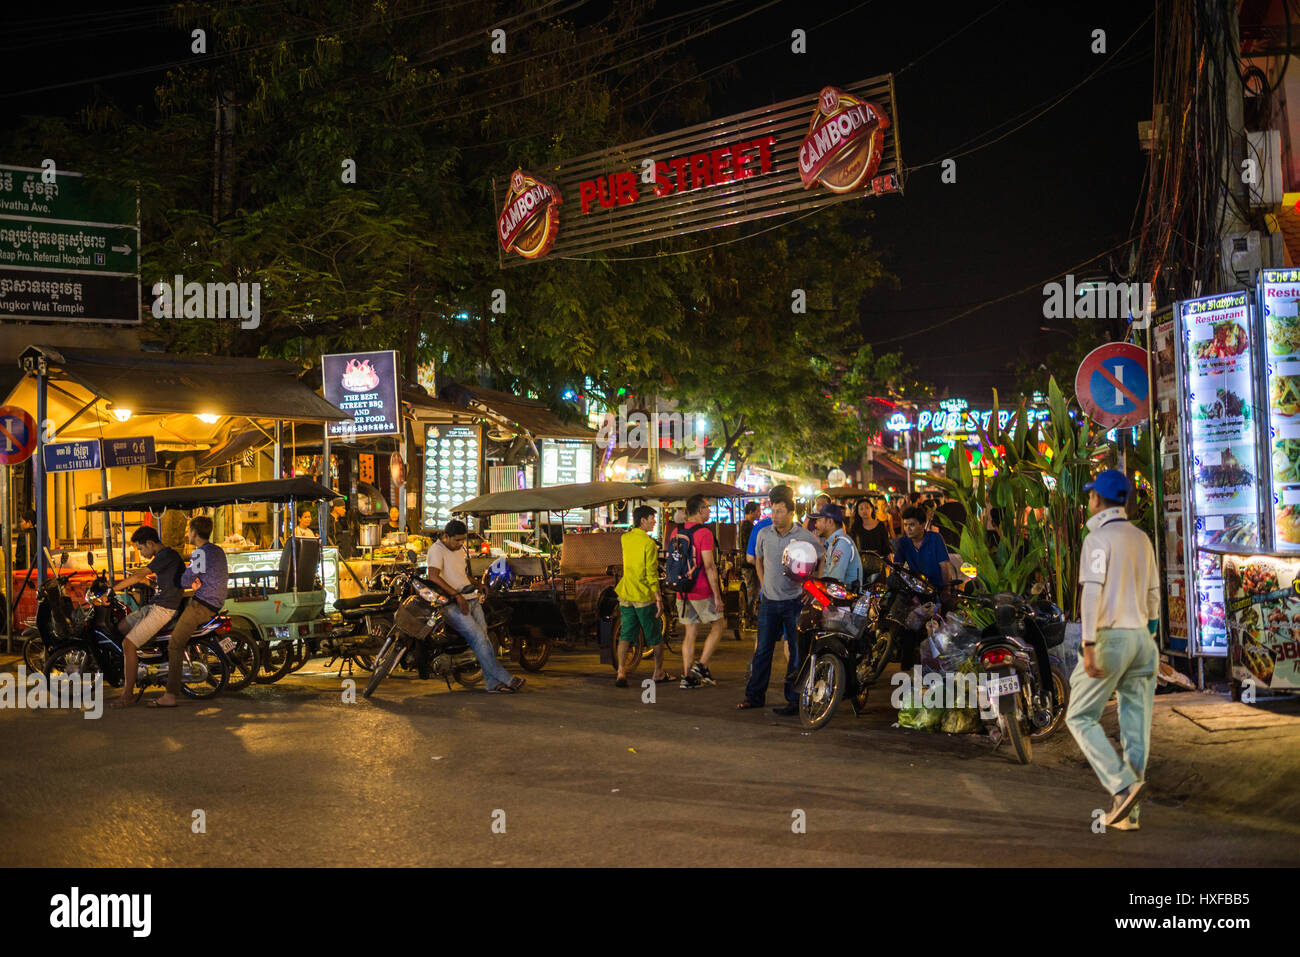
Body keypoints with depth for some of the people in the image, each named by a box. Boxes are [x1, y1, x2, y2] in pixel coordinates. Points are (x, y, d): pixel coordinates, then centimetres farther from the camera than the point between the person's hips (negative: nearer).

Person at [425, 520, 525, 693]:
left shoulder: (460, 549, 20)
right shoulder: (437, 549, -8)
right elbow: (433, 577, -22)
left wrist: (477, 587, 19)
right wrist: (457, 595, -25)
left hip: (471, 600, 8)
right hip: (452, 604, -8)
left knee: (484, 638, -1)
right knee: (478, 638, -16)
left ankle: (494, 682, -1)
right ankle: (505, 679, -15)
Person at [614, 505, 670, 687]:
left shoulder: (625, 538, 4)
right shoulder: (649, 543, -15)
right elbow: (652, 574, -17)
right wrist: (659, 598, -15)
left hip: (626, 594, 6)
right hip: (644, 596, -6)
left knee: (625, 635, 4)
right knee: (655, 637, 10)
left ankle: (621, 673, -8)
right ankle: (658, 673, 19)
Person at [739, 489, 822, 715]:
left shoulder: (806, 537, -9)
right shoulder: (764, 534, 3)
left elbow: (822, 563, 3)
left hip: (795, 602, -4)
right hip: (769, 601, 4)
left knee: (797, 651, 0)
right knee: (762, 649, 8)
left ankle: (795, 700, 6)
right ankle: (754, 696, 17)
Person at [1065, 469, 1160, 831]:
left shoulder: (1099, 537, -10)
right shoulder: (1141, 538, 13)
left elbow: (1093, 591, -18)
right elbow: (1153, 594, 18)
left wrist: (1088, 645, -20)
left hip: (1110, 636, -7)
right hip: (1140, 637, 7)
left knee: (1081, 718, 2)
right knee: (1135, 723, 6)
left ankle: (1123, 786, -14)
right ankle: (1128, 812, 8)